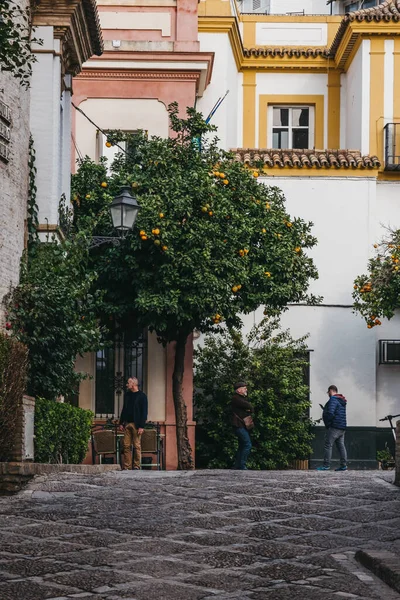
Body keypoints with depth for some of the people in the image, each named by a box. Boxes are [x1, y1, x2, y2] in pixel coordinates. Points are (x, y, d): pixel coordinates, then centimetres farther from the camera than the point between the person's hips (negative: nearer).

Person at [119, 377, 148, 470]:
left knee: (137, 446, -2)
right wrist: (121, 423, 13)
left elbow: (144, 412, -7)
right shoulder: (127, 394, 14)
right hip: (127, 423, 5)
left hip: (136, 424, -5)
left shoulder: (142, 396, -4)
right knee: (126, 446, 1)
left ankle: (137, 466, 2)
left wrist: (141, 426, -13)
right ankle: (126, 466, 3)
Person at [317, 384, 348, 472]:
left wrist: (327, 423, -11)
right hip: (342, 427, 9)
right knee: (341, 446, 8)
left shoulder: (333, 400, -11)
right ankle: (344, 465, 5)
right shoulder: (342, 401, 18)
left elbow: (330, 413, -22)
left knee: (328, 445, -7)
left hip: (334, 427, -9)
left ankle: (326, 465, -11)